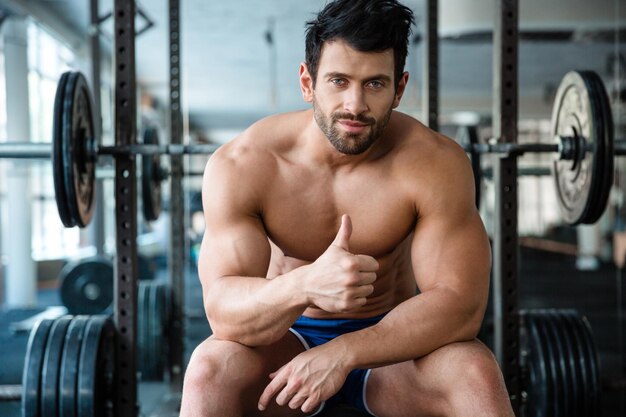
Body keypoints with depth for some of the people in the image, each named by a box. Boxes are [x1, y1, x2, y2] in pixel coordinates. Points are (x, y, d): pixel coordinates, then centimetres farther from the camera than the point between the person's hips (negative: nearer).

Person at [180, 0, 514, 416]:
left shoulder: (436, 162, -18)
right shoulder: (240, 166, -19)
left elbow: (461, 301, -21)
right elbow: (223, 310, -25)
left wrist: (344, 352, -33)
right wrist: (304, 285, -47)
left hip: (392, 339, 0)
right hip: (286, 338, 0)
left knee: (478, 376, -30)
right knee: (209, 370, -31)